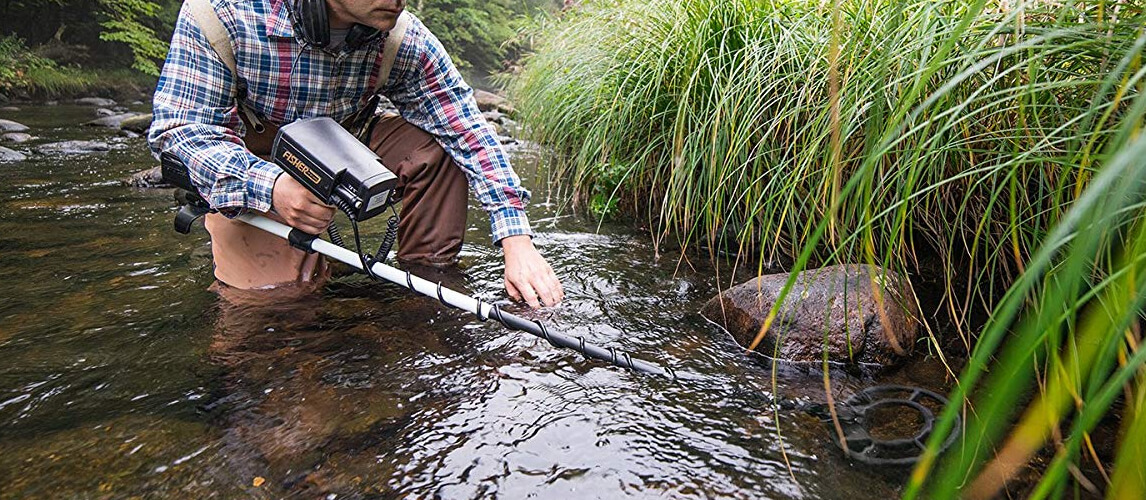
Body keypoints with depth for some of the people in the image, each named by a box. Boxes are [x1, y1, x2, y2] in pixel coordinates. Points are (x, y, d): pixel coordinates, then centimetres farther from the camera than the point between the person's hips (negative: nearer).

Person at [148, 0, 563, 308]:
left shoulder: (405, 40, -21)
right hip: (246, 176, -3)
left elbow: (471, 133, -21)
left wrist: (517, 243, -31)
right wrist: (270, 188, -45)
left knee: (436, 144, -19)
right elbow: (178, 130, -24)